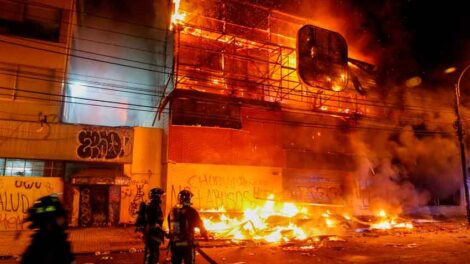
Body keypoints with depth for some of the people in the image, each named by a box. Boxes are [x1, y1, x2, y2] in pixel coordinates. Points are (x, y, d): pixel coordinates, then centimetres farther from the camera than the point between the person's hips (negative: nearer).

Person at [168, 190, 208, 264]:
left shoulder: (172, 211, 1)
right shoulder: (191, 211, -12)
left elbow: (170, 227, 12)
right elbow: (200, 225, -4)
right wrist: (205, 236, 14)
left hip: (174, 244, 5)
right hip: (187, 244, -5)